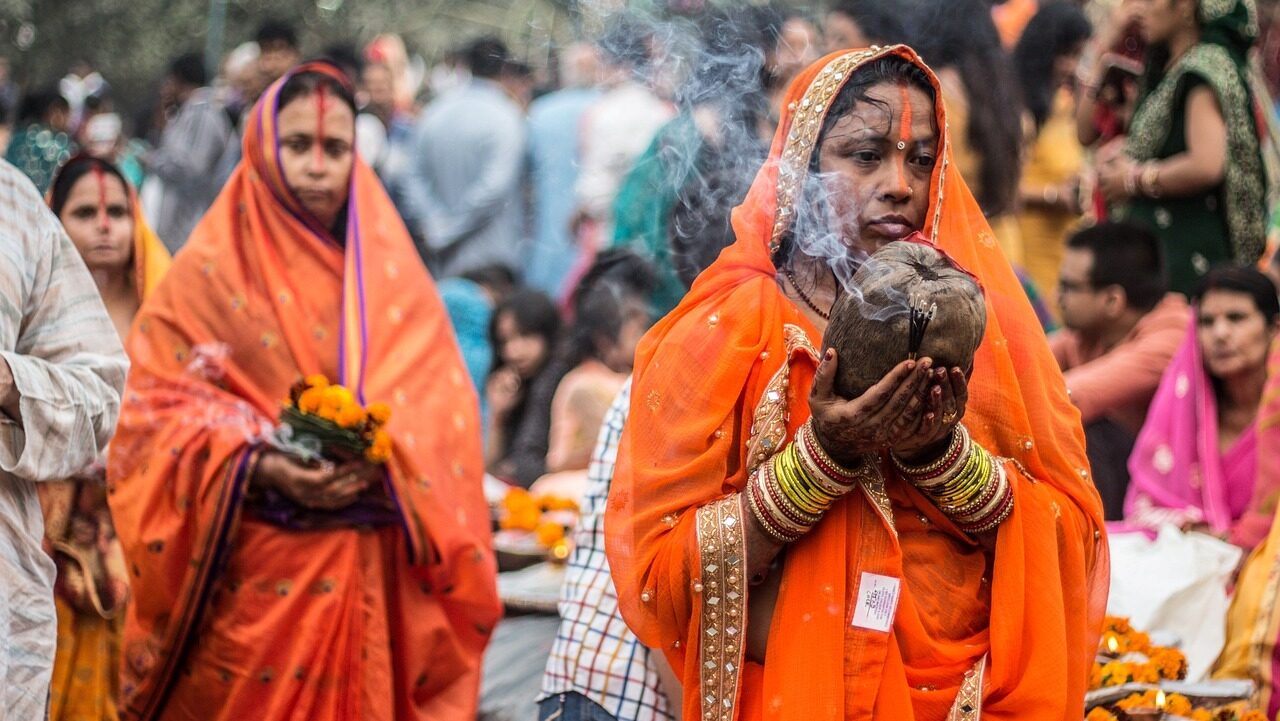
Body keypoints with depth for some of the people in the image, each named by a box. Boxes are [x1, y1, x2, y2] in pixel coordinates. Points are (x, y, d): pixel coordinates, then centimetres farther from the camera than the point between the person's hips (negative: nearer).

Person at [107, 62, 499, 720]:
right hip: (250, 574, -2)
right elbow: (153, 407, -3)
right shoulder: (208, 274, 3)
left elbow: (444, 410, 5)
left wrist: (380, 462, -15)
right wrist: (260, 466, -17)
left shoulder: (394, 277, 11)